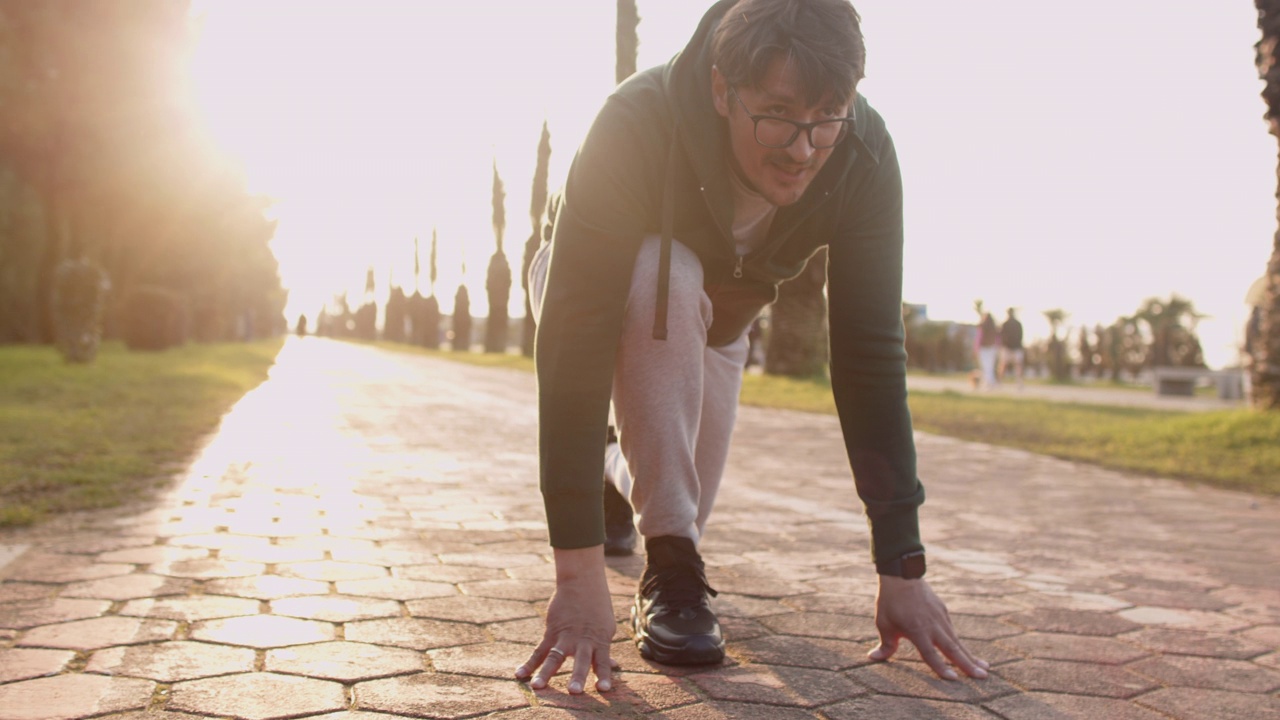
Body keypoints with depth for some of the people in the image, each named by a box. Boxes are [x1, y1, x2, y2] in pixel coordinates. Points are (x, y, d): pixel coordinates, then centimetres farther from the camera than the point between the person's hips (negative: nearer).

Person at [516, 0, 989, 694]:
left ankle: (623, 477, 38)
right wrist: (578, 572, -48)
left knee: (680, 513, 1)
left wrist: (902, 567, -34)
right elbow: (575, 338, -44)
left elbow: (870, 355, -31)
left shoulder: (864, 156, -32)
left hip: (714, 317, 3)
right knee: (667, 281, -38)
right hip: (587, 277, -3)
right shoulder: (637, 123, -41)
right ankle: (669, 574, -24)